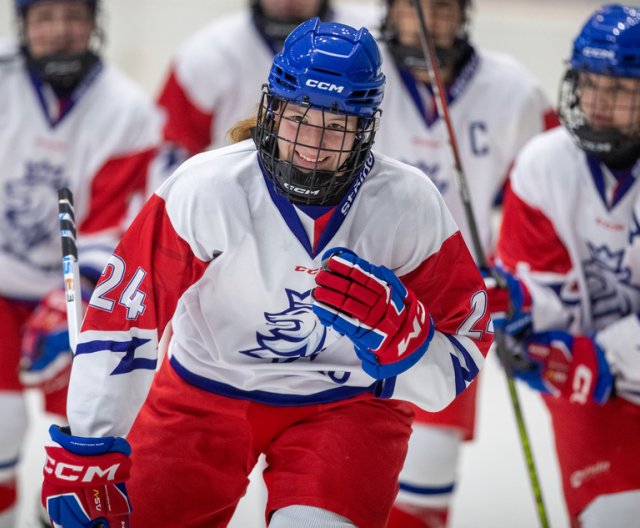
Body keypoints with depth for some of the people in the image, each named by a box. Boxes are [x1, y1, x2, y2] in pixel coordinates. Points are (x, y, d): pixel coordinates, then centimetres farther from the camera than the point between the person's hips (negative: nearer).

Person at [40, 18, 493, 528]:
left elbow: (463, 356, -11)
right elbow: (121, 313, -14)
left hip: (345, 403, -1)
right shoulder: (206, 189, -21)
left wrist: (400, 332, -32)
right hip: (205, 390, 1)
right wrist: (86, 447, -14)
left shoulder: (409, 205, -17)